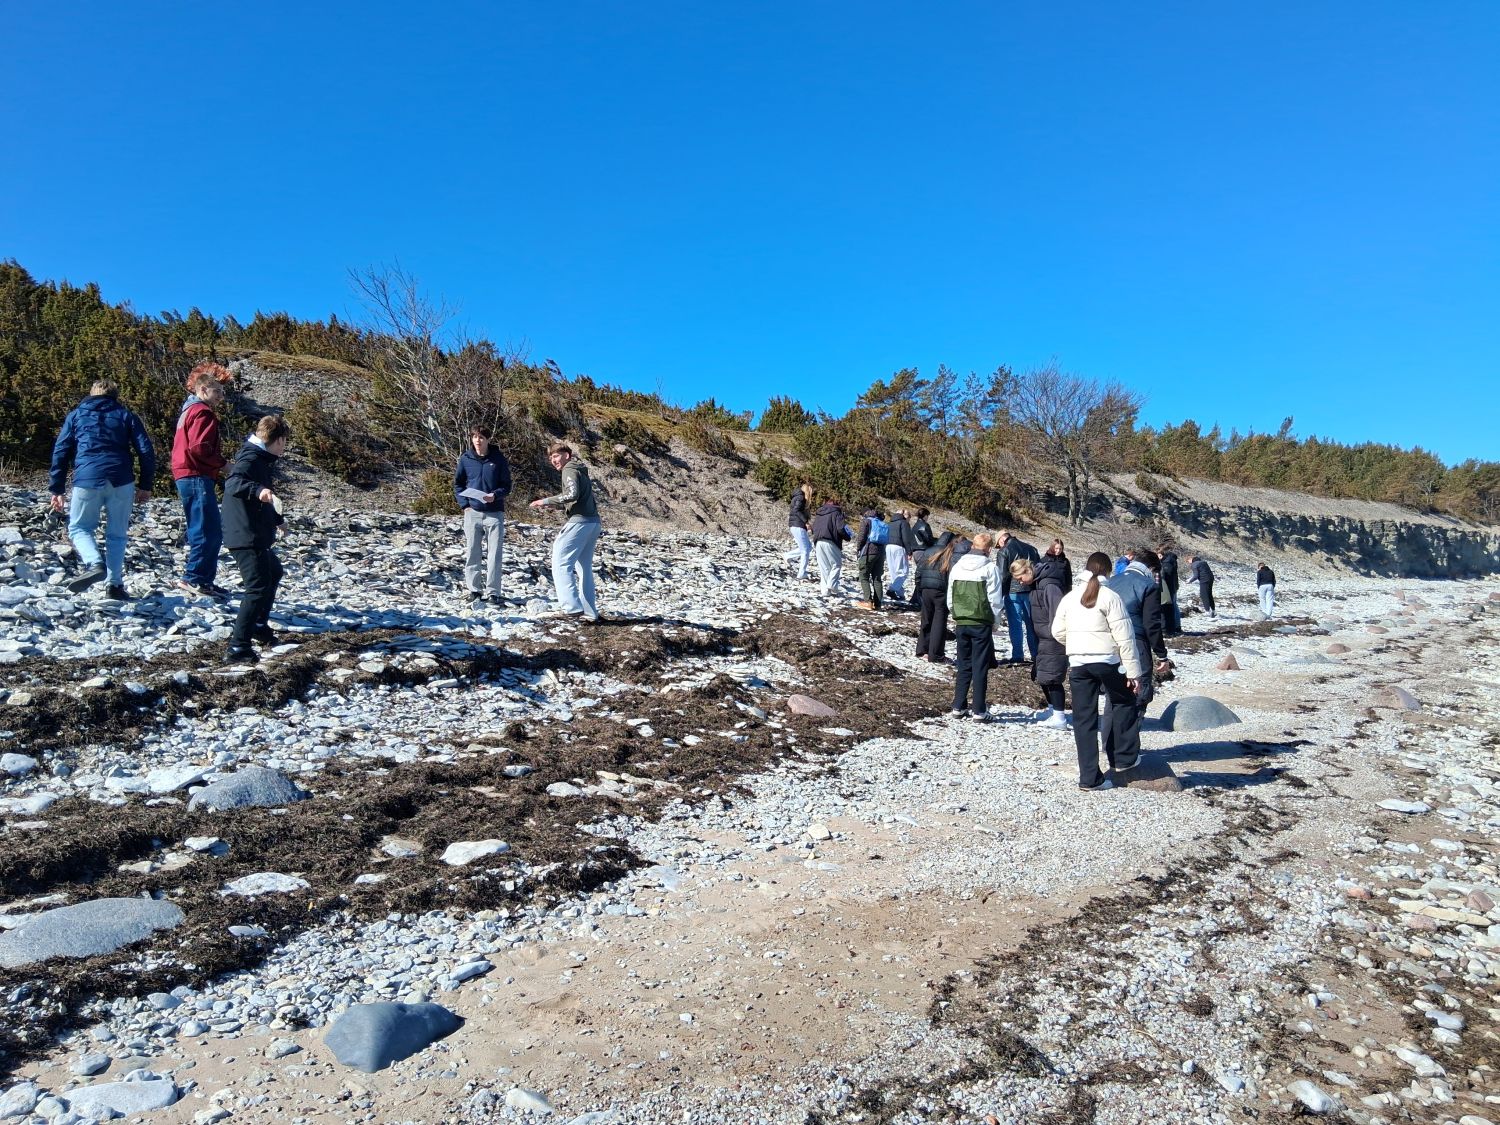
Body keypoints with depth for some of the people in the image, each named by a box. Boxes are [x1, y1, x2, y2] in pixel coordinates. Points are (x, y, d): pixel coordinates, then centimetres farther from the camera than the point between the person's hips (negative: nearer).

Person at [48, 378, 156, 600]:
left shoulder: (76, 415, 17)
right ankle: (115, 584, 5)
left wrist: (56, 489, 12)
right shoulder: (126, 415, 15)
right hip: (121, 482, 1)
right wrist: (145, 485, 10)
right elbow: (146, 451, 6)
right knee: (116, 534, 11)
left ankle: (94, 564, -14)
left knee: (78, 527, 14)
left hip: (87, 480, -1)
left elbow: (60, 452, 11)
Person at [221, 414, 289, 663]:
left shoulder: (260, 458, 17)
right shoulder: (251, 459, -15)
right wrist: (258, 489, -53)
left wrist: (276, 519, 45)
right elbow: (232, 483, -36)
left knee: (274, 572, 29)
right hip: (246, 537, -11)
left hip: (256, 536, 11)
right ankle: (238, 648, -13)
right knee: (258, 588, -13)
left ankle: (259, 624, 42)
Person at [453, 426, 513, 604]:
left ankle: (492, 591, 5)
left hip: (494, 513, -1)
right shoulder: (465, 458, 3)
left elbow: (506, 486, 2)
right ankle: (473, 589, 15)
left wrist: (495, 495, -18)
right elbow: (458, 484, 11)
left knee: (495, 554, -1)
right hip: (472, 512, 1)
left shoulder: (499, 459, -2)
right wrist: (464, 505, -1)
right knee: (472, 553, 5)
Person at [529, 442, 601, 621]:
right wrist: (554, 505, 18)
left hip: (579, 521, -10)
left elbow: (572, 494, -20)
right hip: (593, 522, 10)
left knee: (561, 563, -8)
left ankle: (572, 606, -17)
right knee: (584, 567, 13)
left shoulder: (569, 470, -3)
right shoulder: (580, 471, 25)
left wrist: (546, 501, -14)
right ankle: (589, 611, 13)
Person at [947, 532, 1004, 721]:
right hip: (982, 623, -4)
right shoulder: (990, 568, -9)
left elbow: (950, 599, 9)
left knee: (964, 666, 14)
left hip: (961, 623, 4)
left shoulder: (957, 567, 5)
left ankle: (958, 705, 16)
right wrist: (994, 621, 4)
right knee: (980, 667, 2)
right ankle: (979, 710, 3)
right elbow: (995, 600, -8)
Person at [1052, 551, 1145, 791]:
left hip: (1077, 663, 4)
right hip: (1106, 661, -4)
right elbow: (1124, 637, -9)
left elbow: (1058, 632, 11)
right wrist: (1133, 670, -6)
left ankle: (1089, 777, 9)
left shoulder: (1070, 597, 8)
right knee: (1124, 702, 22)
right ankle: (1124, 758, 24)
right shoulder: (1110, 596, -6)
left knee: (1084, 718, 7)